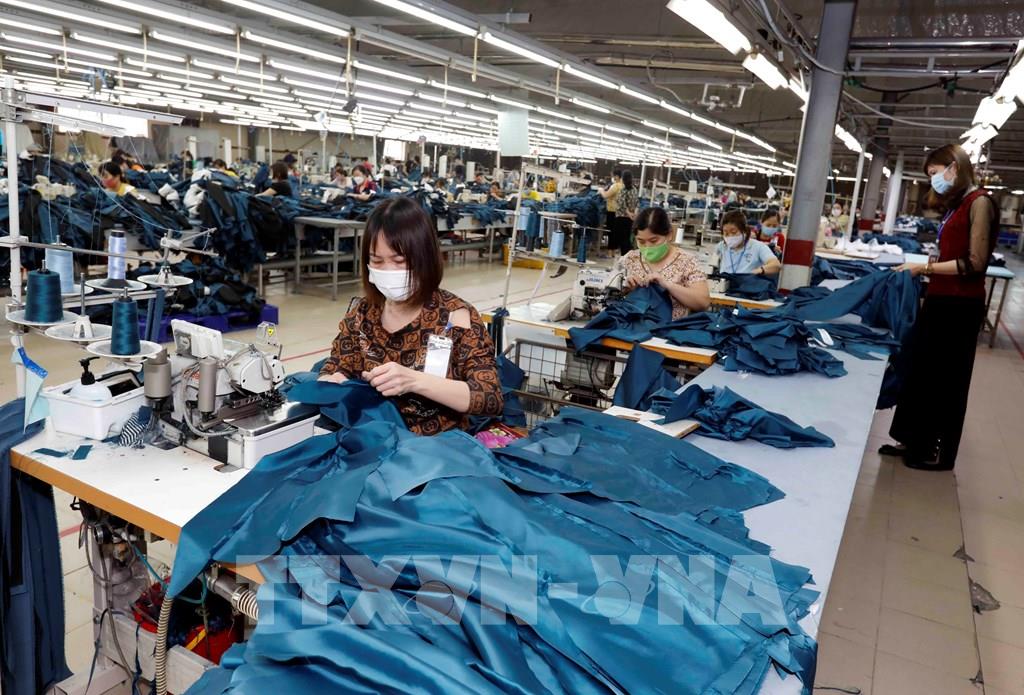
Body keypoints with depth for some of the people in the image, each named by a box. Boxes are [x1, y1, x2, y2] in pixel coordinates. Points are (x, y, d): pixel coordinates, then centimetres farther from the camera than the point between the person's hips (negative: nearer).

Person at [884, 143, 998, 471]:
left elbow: (974, 262, -16)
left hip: (959, 305, -8)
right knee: (921, 370, 13)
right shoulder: (956, 204, 13)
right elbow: (951, 256, 13)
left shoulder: (979, 202, -12)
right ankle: (915, 441, 27)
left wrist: (924, 268, -13)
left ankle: (940, 453, 19)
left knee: (947, 378, 4)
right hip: (940, 300, 8)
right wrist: (921, 266, 1)